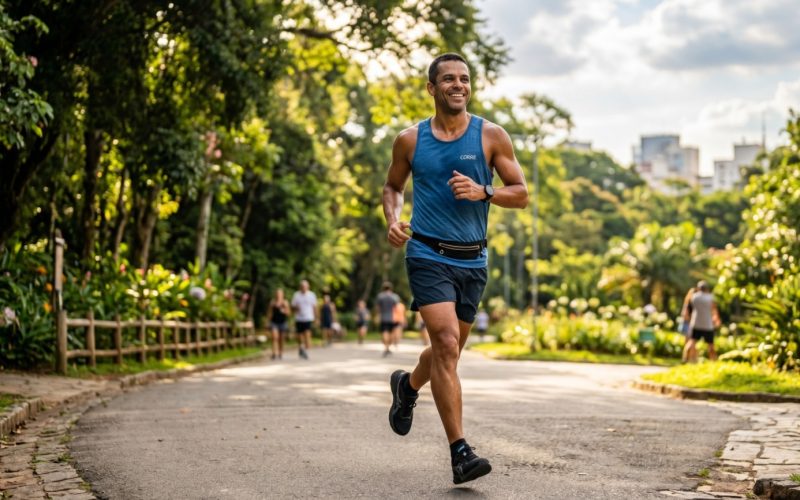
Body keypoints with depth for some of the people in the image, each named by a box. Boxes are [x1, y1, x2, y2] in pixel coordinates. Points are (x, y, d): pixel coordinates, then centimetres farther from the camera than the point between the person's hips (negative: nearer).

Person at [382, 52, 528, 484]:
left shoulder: (491, 136, 2)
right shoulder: (410, 140, 3)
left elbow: (521, 194, 4)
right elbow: (393, 186, 18)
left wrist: (482, 192, -15)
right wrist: (393, 219, -2)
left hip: (473, 259, 3)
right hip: (429, 255, -3)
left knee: (448, 350, 16)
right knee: (446, 344, -18)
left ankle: (408, 386, 50)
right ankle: (460, 452, -17)